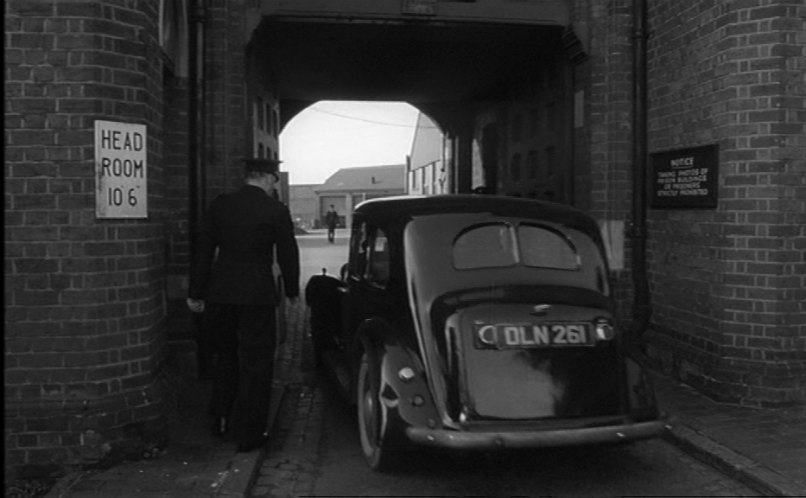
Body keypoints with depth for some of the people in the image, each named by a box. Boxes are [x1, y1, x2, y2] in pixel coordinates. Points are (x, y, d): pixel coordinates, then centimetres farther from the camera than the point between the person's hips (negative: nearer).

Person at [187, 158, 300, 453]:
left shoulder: (220, 205, 3)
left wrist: (196, 293, 11)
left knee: (225, 356, 23)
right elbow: (287, 253, -1)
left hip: (220, 294, 4)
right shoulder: (276, 211, -7)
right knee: (255, 364, 6)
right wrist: (292, 290, 14)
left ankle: (222, 420, 31)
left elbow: (204, 250, 5)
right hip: (257, 296, -4)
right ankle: (248, 434, 11)